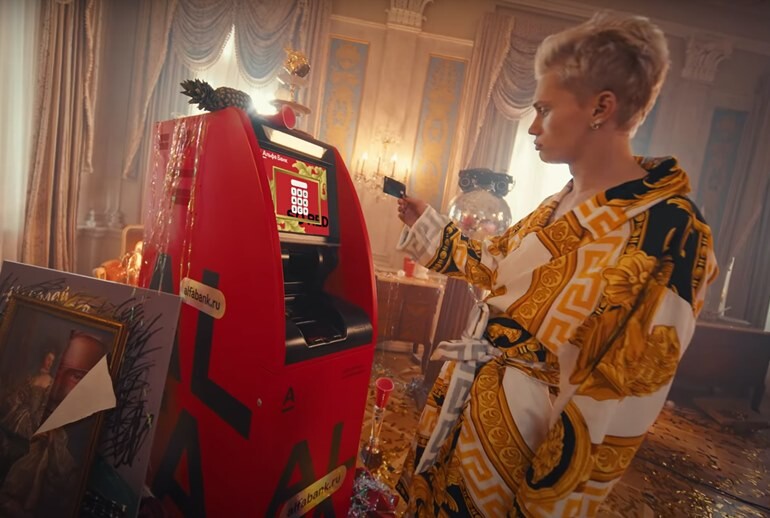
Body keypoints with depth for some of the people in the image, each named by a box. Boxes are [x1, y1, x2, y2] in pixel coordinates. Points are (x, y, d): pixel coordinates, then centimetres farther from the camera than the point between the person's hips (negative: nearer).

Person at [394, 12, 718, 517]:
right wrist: (426, 222, 19)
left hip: (520, 445, -7)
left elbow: (623, 400, -23)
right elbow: (494, 264, 16)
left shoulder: (667, 229, -22)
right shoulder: (563, 205, 4)